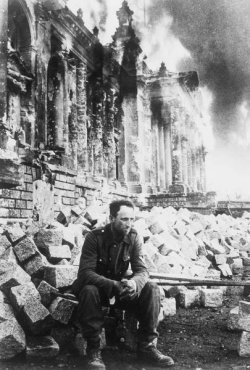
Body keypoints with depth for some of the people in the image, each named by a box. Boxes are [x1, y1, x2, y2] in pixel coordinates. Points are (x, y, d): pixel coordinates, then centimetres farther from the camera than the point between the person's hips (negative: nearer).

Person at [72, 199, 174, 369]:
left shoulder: (134, 238, -8)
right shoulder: (94, 237, -19)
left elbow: (142, 270, -12)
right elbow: (85, 273, -26)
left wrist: (134, 282, -38)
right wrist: (113, 285, -42)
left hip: (121, 285, 4)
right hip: (98, 285, -3)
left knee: (152, 289, -20)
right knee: (89, 291, -37)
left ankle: (147, 345, -12)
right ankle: (94, 349, -23)